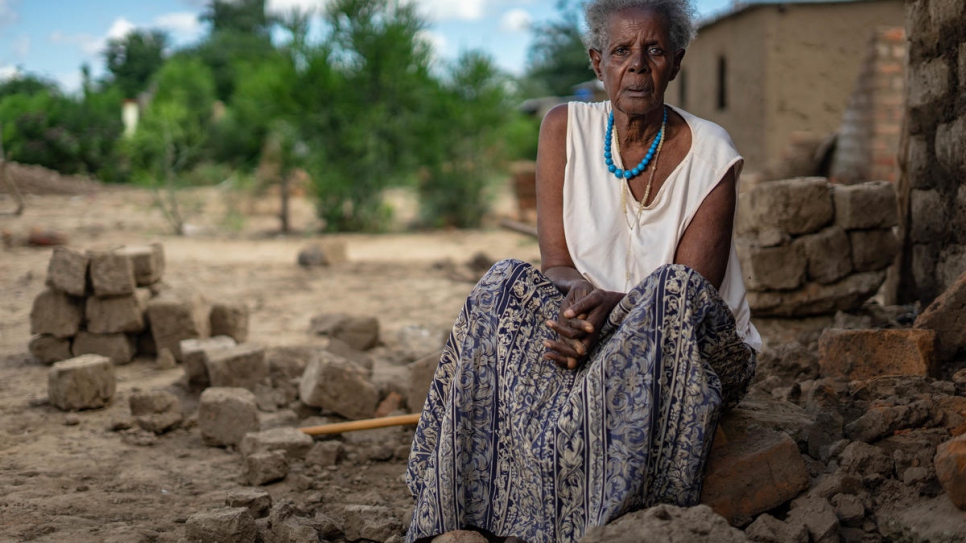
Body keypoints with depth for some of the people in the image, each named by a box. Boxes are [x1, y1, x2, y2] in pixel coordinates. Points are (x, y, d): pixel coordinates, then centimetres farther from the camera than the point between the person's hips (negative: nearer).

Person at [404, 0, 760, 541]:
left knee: (673, 291, -34)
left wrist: (610, 307, -34)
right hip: (594, 333, 3)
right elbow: (556, 264, -5)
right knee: (506, 284, -23)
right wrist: (578, 291, -29)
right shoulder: (565, 128, -2)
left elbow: (688, 295, -15)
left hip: (697, 355, -2)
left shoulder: (709, 152, -10)